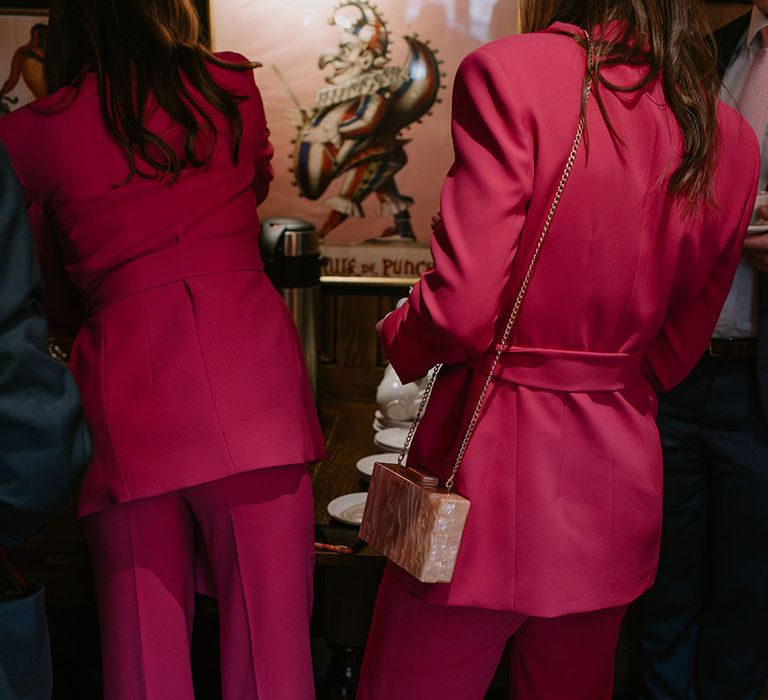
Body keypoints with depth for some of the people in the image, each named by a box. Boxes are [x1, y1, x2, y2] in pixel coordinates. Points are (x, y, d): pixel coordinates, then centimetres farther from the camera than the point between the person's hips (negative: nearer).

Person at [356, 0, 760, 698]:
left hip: (496, 460, -6)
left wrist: (399, 337, 1)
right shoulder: (732, 140, 3)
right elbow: (675, 347, 10)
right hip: (619, 474, 6)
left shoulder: (508, 73, -15)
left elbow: (463, 308, -20)